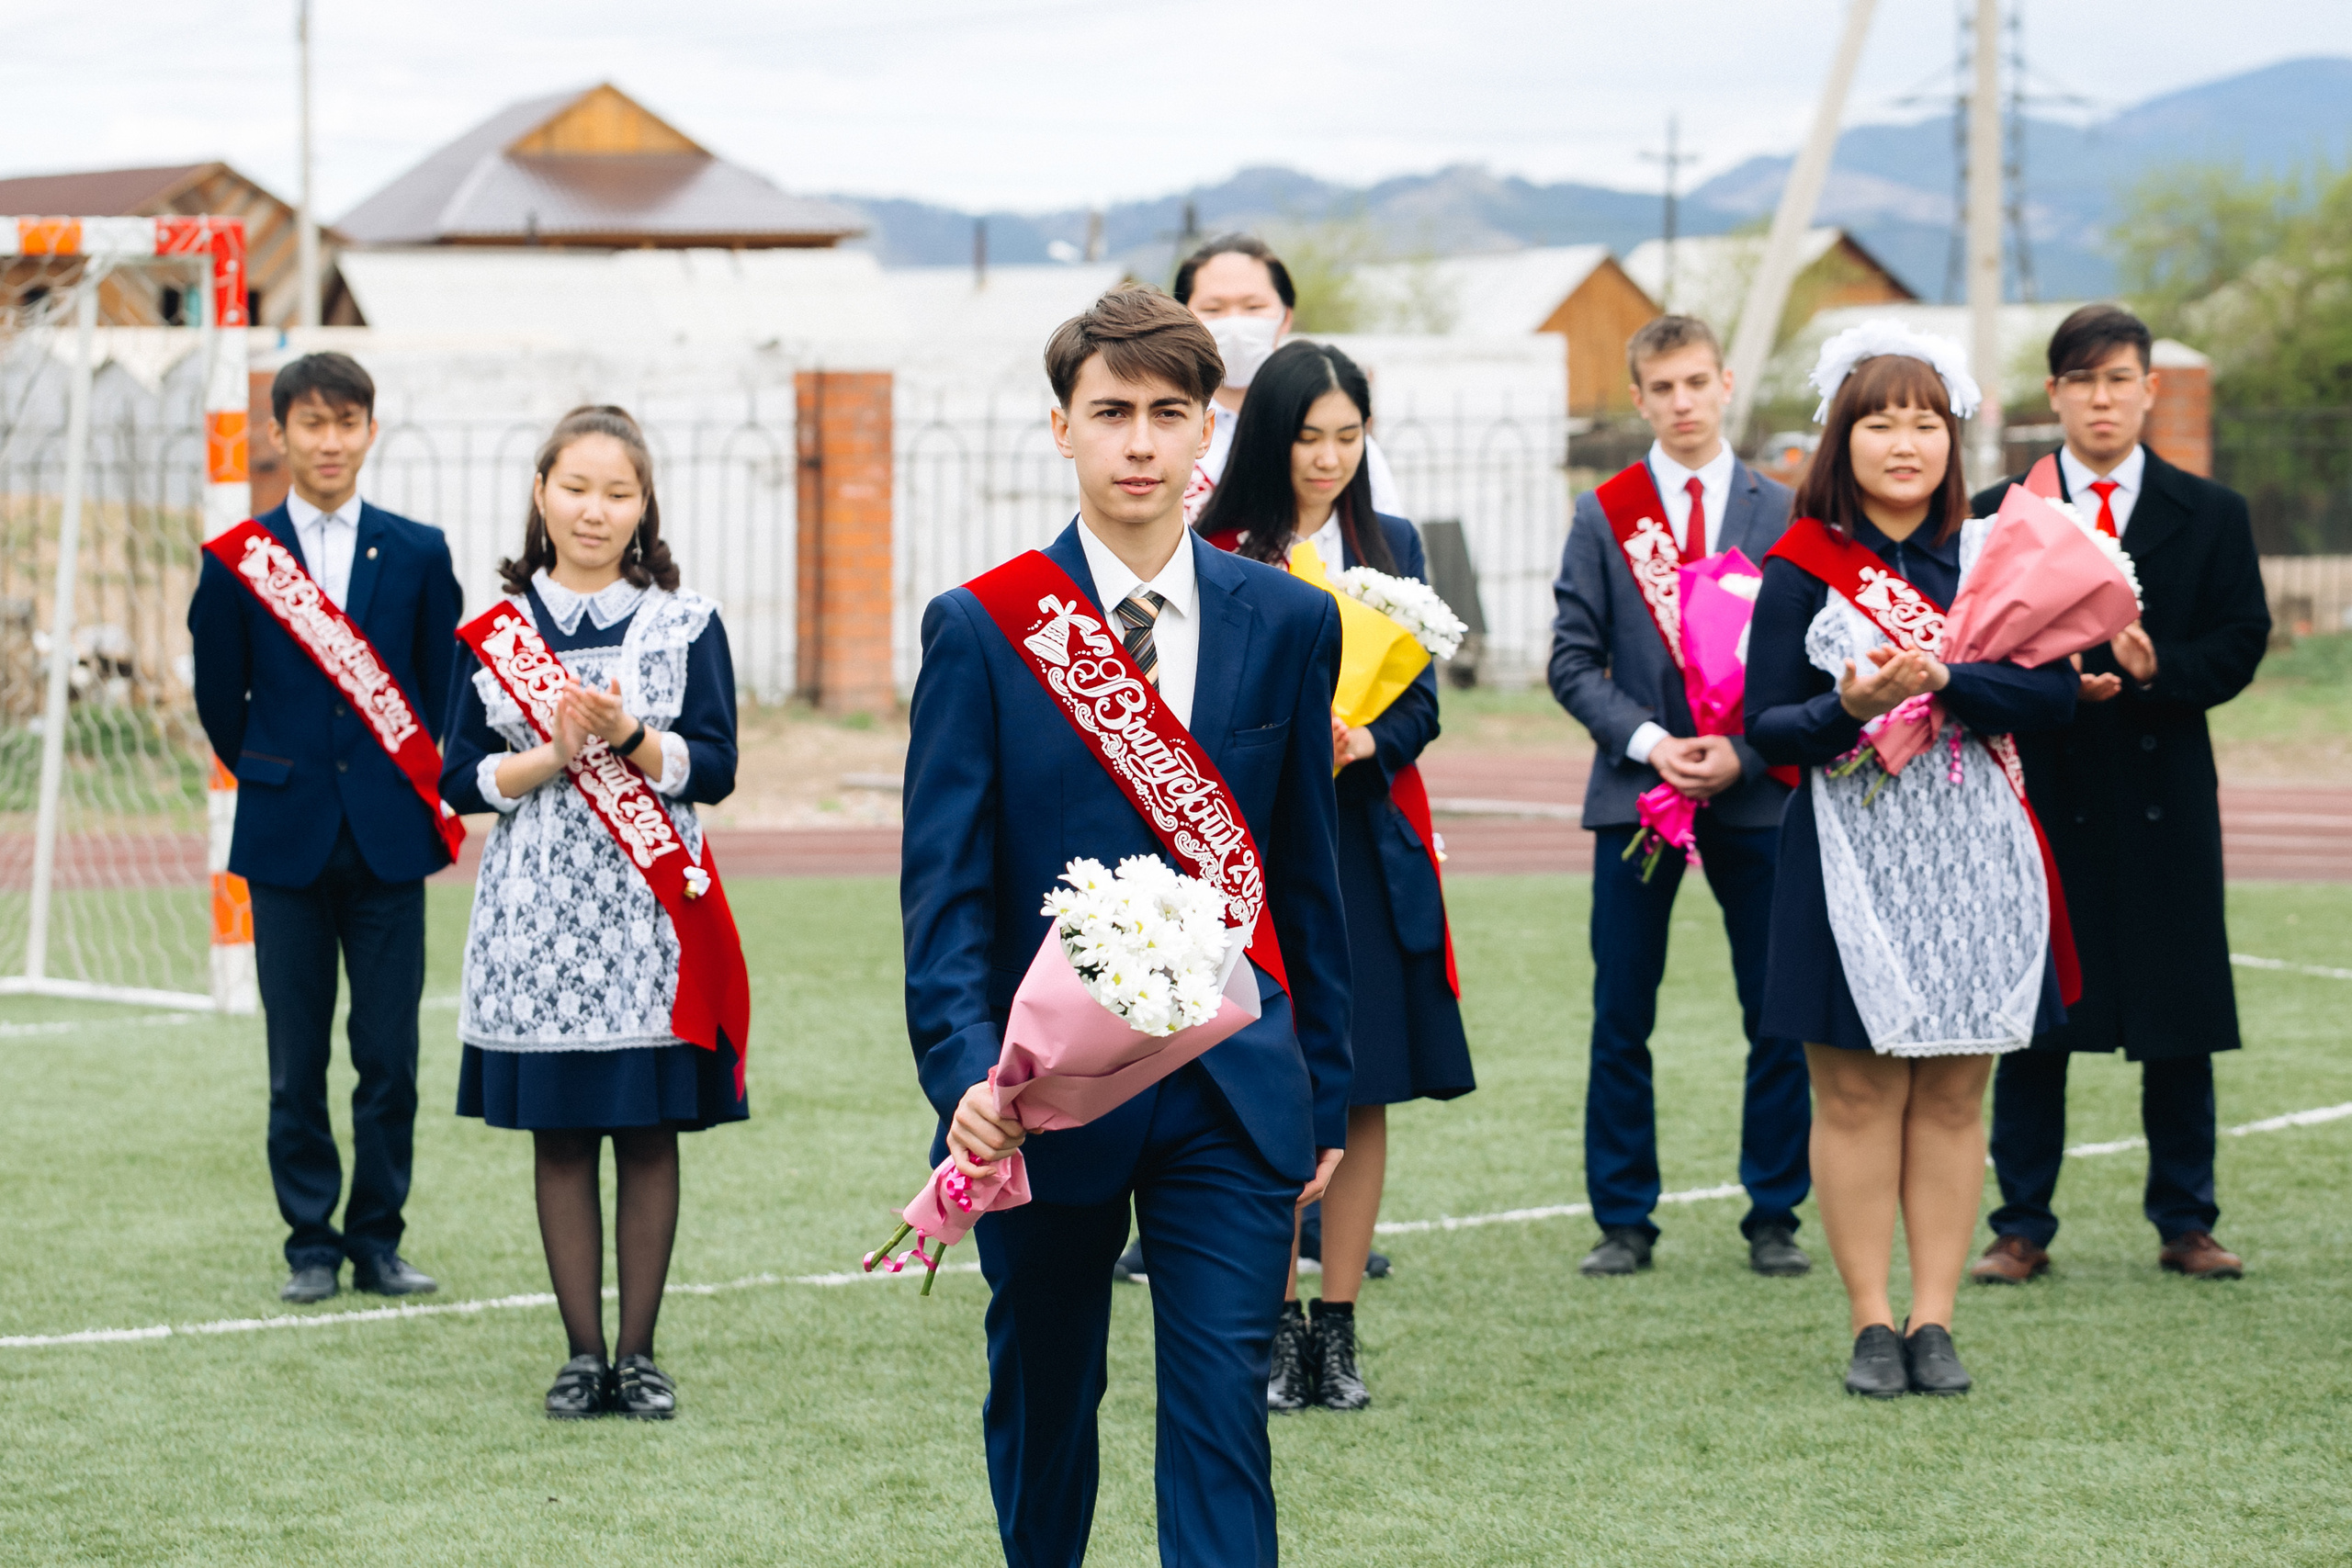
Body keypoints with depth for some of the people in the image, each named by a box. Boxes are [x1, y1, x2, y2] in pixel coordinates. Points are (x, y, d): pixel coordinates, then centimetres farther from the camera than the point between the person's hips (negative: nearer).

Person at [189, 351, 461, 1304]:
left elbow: (442, 690, 10)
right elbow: (219, 698, 10)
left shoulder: (417, 554, 5)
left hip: (390, 836, 0)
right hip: (287, 836, 0)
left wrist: (413, 790, 9)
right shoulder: (238, 559, 2)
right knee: (296, 1063, 3)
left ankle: (378, 1238, 11)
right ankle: (311, 1244, 11)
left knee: (390, 1056, 1)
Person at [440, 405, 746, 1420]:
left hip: (648, 913, -1)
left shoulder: (686, 625, 3)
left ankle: (639, 1354, 10)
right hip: (536, 912, 1)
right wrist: (554, 756, -13)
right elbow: (463, 779, 2)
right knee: (559, 1136, 4)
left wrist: (629, 737, -18)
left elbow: (714, 769, -2)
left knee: (648, 1134, 2)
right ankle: (582, 1354, 12)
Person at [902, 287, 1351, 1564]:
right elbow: (944, 889, -7)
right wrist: (966, 1075, -22)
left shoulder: (1288, 623, 4)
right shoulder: (979, 630, -3)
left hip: (1231, 1089, 1)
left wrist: (1323, 1091, 11)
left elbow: (1303, 874, 10)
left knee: (1222, 1409, -8)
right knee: (1041, 1397, 15)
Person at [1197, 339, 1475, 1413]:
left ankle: (1339, 1327, 10)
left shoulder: (1389, 546, 10)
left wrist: (1366, 742, -14)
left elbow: (1421, 699, 6)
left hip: (1368, 849, 3)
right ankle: (1277, 1326, 8)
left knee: (1362, 1093, 3)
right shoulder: (1213, 556, -1)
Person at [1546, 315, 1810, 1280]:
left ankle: (1774, 1216, 10)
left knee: (1779, 1018, 1)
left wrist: (1744, 754, -10)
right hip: (1635, 792, 0)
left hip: (1756, 794, 0)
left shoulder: (1781, 514, 6)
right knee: (1621, 1021, 1)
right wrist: (1648, 742, -12)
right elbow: (1574, 661, 2)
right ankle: (1623, 1220, 9)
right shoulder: (1604, 515, 6)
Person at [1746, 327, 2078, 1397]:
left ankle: (1934, 1321, 9)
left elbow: (2054, 693, -3)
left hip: (1974, 857, 2)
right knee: (1857, 1095, -1)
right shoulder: (1800, 571, 0)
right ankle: (1871, 1324, 6)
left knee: (1952, 1096, 4)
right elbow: (1767, 726, -4)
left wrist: (1942, 681, -17)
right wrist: (1850, 707, -22)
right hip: (1853, 856, -2)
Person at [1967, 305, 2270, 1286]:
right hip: (2040, 794, -1)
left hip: (2166, 800, 1)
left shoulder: (2211, 515, 8)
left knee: (2179, 1022, 3)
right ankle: (2022, 1229, 9)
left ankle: (2185, 1224, 13)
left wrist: (2155, 667, -17)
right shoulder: (1999, 515, 5)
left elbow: (2241, 644, 1)